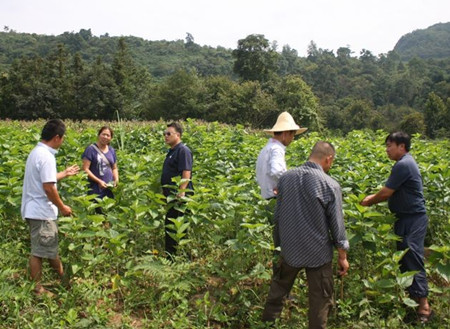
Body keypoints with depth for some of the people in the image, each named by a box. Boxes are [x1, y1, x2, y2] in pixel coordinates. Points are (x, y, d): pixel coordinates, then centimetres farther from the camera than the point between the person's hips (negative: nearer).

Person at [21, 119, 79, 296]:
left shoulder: (37, 152, 11)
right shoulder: (46, 156, -22)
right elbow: (48, 188, -24)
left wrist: (64, 173, 30)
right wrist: (62, 207, -12)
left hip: (36, 209, 11)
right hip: (41, 212, -11)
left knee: (50, 246, 19)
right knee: (38, 251, 1)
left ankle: (62, 276, 32)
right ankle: (37, 289, 13)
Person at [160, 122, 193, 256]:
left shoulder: (183, 150, -12)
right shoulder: (172, 151, 18)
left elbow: (186, 173, -21)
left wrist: (181, 192, -27)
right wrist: (165, 192, 22)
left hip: (178, 197, -10)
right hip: (171, 196, 10)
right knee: (169, 226, 13)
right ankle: (170, 256, 22)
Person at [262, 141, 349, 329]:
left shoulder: (285, 177, -5)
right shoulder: (330, 185, -17)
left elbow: (277, 216, 6)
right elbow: (336, 225, -10)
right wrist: (343, 256, 2)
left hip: (290, 248, 4)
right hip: (318, 252, -4)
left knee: (278, 289, 25)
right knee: (320, 299, 13)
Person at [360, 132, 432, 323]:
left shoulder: (403, 165, -20)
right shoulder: (405, 163, 13)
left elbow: (386, 193, -17)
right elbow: (392, 193, 19)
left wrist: (369, 202, -2)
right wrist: (373, 197, 11)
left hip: (413, 220, -10)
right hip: (406, 218, 10)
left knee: (413, 259, -8)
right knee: (404, 257, 16)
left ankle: (423, 305, -3)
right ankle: (410, 295, 28)